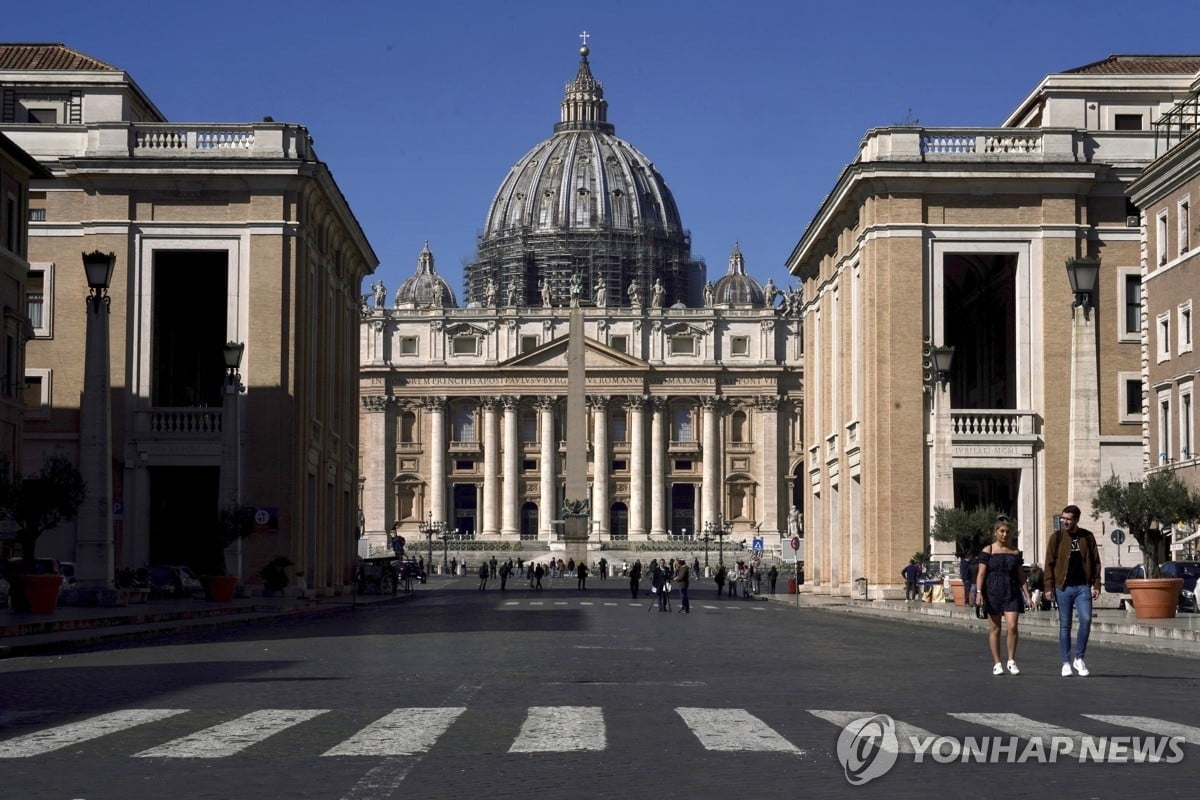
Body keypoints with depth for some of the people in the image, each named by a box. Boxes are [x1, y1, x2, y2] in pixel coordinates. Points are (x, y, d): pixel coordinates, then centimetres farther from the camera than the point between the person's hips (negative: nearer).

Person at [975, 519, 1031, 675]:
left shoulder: (1015, 552, 10)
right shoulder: (988, 551, 1)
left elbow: (1021, 576, 14)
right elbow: (981, 573, -3)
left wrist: (1027, 595, 10)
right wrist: (979, 592, -15)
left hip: (1012, 593, 2)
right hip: (993, 592, -2)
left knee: (1012, 626, -10)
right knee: (994, 629, 2)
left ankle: (1011, 661, 2)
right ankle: (997, 664, 10)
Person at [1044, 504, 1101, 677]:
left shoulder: (1087, 537, 7)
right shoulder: (1056, 537, 3)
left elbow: (1095, 562, 9)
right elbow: (1049, 563, 1)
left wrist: (1096, 585, 1)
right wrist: (1048, 587, -6)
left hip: (1083, 586, 0)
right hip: (1063, 587, 0)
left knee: (1086, 619, -13)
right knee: (1065, 625, 4)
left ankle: (1079, 658, 2)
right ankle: (1066, 662, 12)